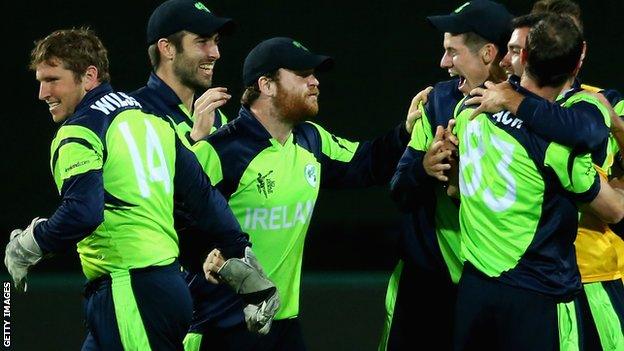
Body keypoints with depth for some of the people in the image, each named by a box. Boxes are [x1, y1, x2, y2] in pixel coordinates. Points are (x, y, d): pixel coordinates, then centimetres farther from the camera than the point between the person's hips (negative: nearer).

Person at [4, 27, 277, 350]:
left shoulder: (79, 131, -9)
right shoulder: (150, 119, 16)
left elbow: (82, 213, -23)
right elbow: (204, 194, 16)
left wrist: (26, 247, -7)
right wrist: (243, 263, 19)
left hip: (130, 290, -9)